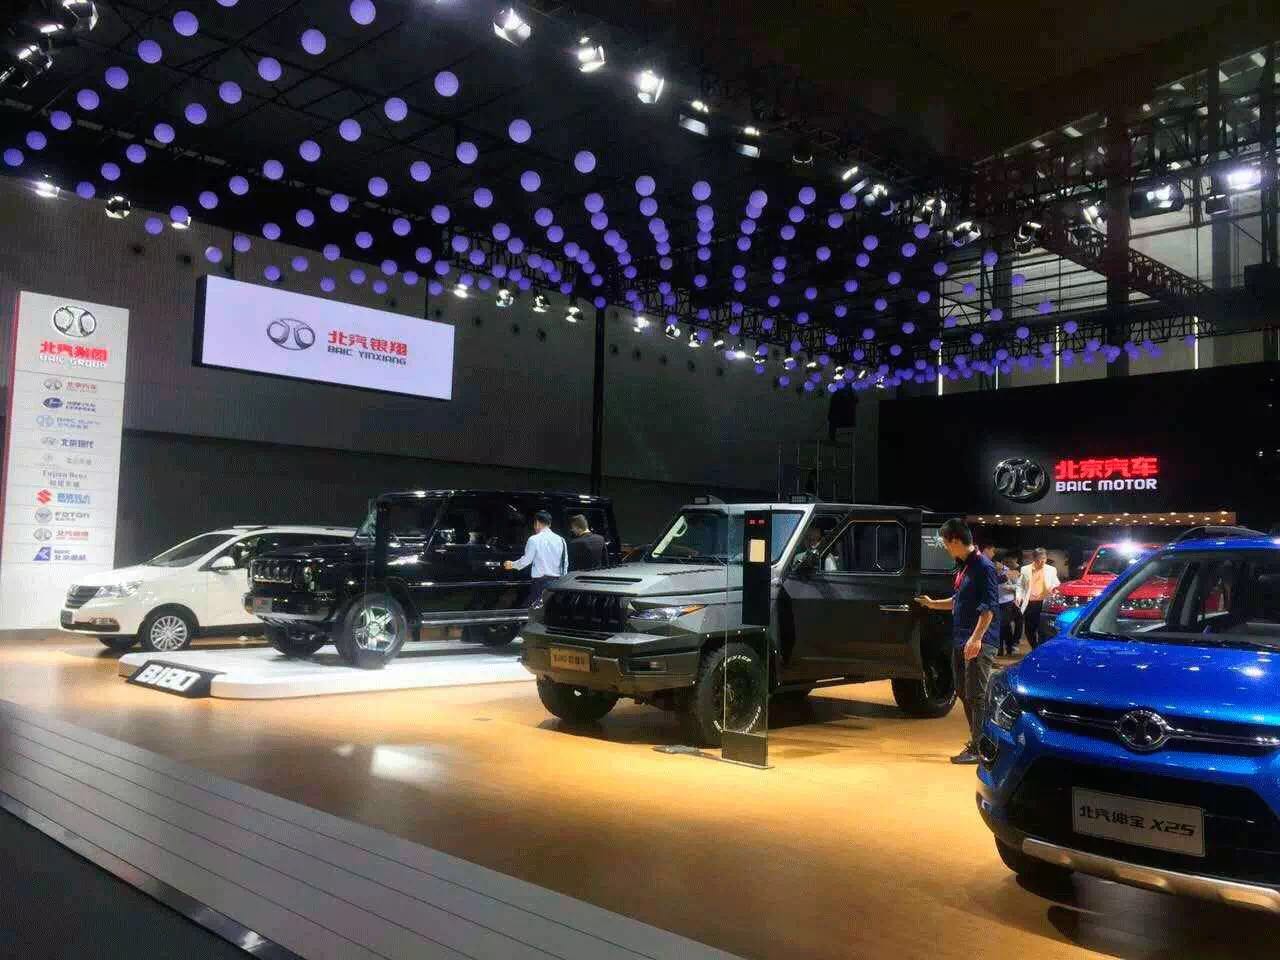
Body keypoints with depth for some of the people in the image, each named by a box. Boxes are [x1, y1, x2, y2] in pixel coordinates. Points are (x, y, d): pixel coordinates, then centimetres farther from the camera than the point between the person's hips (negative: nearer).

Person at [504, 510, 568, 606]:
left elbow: (526, 560, -4)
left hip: (540, 581, -5)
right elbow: (565, 563, 9)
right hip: (557, 581, 5)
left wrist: (512, 565, 13)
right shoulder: (560, 540, 7)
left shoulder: (534, 539, -6)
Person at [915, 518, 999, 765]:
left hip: (979, 643, -9)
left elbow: (989, 607, -19)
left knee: (977, 695, -6)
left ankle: (978, 748, -1)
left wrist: (976, 638, -24)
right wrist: (933, 604, 31)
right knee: (964, 692, 14)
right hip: (961, 641, 10)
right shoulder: (964, 567, 13)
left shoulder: (983, 567, -14)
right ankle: (976, 740, 25)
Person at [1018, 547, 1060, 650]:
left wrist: (1054, 587, -13)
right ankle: (1035, 650, 25)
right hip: (1029, 604, 2)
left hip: (1043, 604, -1)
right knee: (1029, 630, 7)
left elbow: (1055, 585, 11)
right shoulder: (1025, 569, 8)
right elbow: (1020, 585, 12)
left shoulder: (1051, 570, 7)